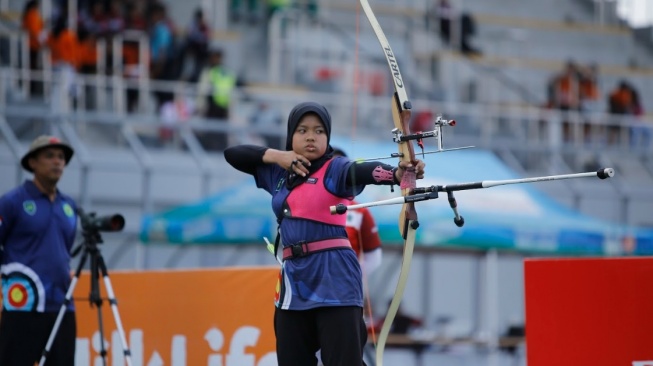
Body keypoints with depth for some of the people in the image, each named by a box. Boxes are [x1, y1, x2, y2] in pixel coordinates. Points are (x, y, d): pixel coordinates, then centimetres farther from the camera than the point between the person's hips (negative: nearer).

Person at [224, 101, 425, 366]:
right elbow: (232, 154, 19)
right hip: (294, 280, 6)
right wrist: (275, 155, 2)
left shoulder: (334, 169, -3)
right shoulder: (279, 172, 15)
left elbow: (365, 171, -23)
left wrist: (398, 173, -44)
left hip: (333, 278, -6)